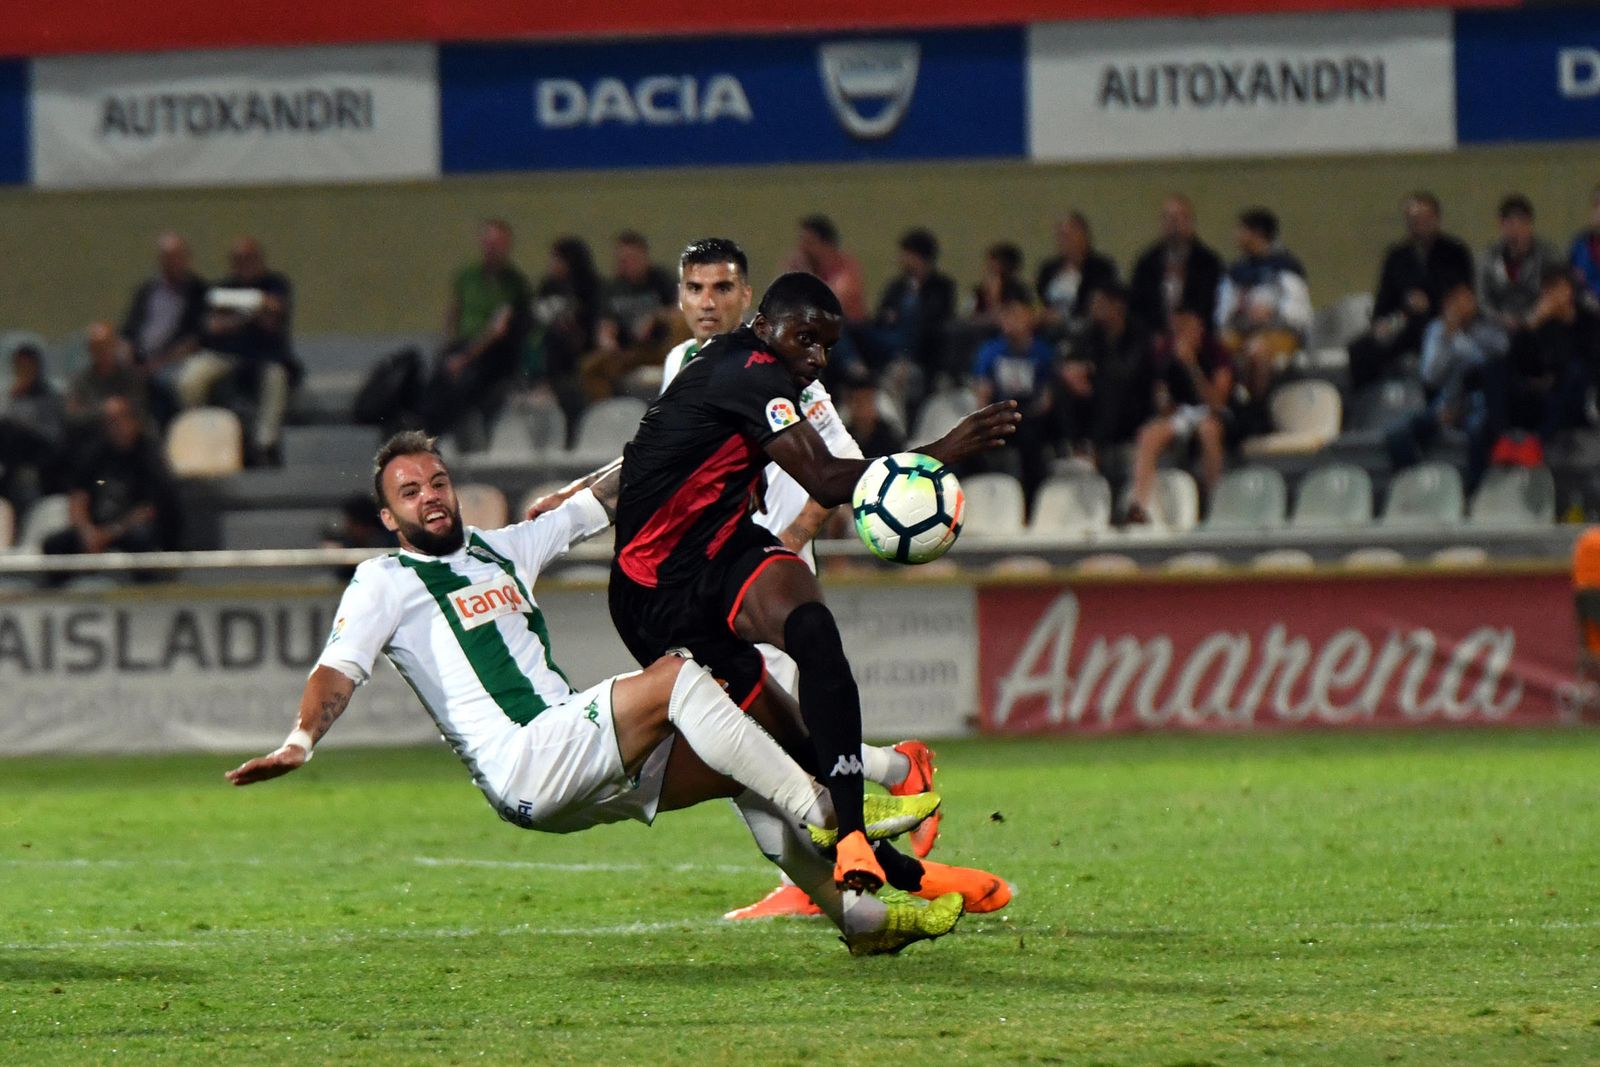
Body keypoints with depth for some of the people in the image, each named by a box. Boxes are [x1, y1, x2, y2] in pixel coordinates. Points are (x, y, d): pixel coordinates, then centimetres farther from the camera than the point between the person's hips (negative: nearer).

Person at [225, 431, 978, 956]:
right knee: (674, 677, -25)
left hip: (585, 766, 8)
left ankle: (860, 916, 17)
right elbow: (338, 671, -9)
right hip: (523, 769, -8)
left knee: (746, 763, 4)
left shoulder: (500, 550, 23)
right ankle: (824, 811, -23)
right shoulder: (384, 584, 4)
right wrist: (300, 742, -27)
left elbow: (597, 505, 33)